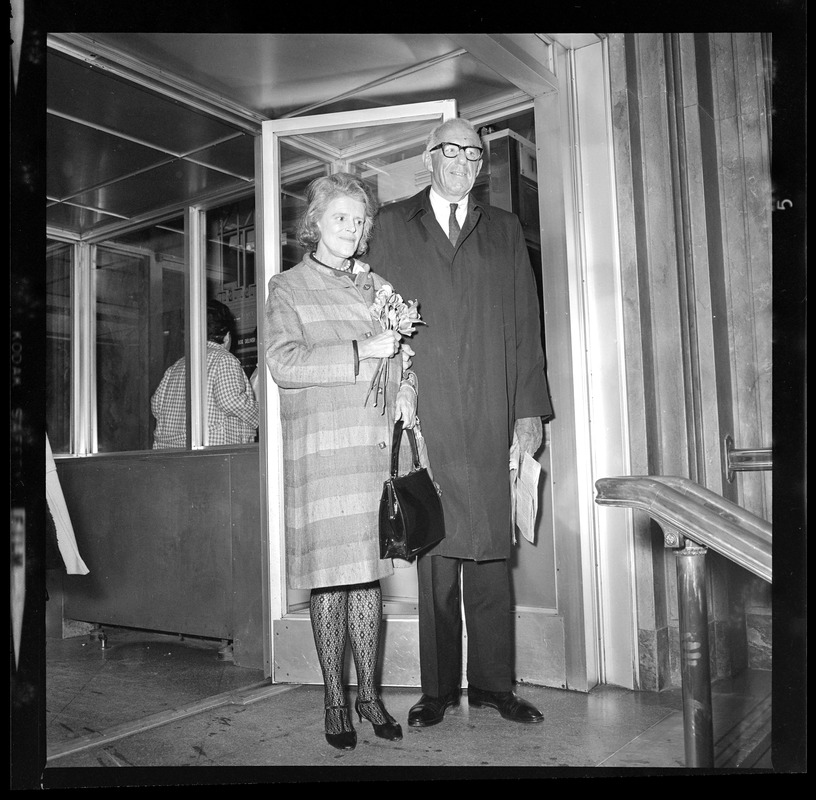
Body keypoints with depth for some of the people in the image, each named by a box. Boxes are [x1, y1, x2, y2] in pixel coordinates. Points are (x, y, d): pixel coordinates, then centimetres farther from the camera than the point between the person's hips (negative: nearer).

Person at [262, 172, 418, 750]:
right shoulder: (288, 288, 7)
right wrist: (361, 352, -13)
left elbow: (404, 351, 25)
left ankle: (370, 692, 18)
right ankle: (335, 699, 14)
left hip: (376, 447, 3)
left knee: (368, 572, 7)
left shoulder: (377, 286, 18)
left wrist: (406, 387, 3)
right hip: (320, 448, -3)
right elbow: (284, 364, -8)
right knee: (329, 575, -1)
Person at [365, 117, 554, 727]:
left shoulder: (504, 229, 17)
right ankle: (438, 689, 14)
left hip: (491, 420, 1)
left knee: (490, 552, 4)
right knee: (434, 555, 2)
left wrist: (530, 409, 1)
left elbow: (525, 322, 10)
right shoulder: (393, 225, 13)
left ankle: (493, 684, 16)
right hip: (422, 418, -1)